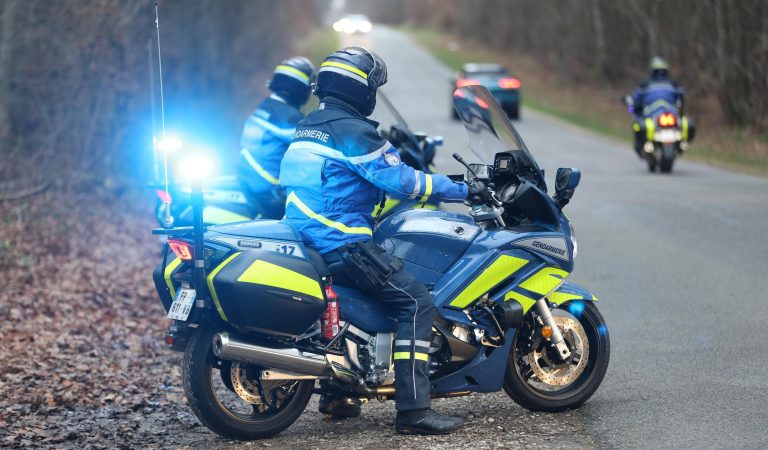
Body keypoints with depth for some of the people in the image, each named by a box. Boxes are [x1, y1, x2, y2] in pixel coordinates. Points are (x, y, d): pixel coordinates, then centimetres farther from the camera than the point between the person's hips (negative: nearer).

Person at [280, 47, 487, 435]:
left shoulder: (308, 128, 16)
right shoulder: (352, 131, -13)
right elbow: (400, 180, -14)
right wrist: (461, 189, -5)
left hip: (305, 239, 10)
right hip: (341, 242, -10)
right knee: (415, 301, -12)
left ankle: (335, 394, 33)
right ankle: (412, 409, -20)